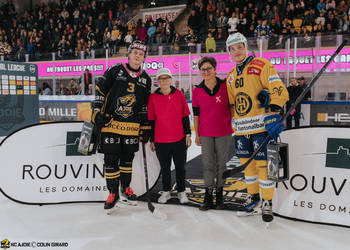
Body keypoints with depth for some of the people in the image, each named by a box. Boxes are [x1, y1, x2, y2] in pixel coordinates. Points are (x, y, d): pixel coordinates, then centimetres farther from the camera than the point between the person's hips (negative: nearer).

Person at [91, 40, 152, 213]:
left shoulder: (145, 79, 10)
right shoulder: (115, 70, 0)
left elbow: (145, 105, 13)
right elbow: (100, 89, 2)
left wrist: (146, 127, 10)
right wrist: (97, 112, -6)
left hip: (132, 126, 3)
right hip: (111, 122, -3)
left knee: (127, 158, 13)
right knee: (111, 159, -1)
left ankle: (126, 190, 28)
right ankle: (113, 193, 12)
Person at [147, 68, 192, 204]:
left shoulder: (179, 95, 1)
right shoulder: (153, 97, -1)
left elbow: (185, 116, 5)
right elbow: (151, 120, 3)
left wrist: (187, 134, 3)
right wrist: (151, 140, 4)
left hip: (179, 139, 0)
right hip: (161, 141, 0)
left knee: (180, 167, 11)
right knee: (165, 168, 13)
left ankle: (181, 192, 25)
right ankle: (166, 192, 28)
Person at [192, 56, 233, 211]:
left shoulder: (225, 86, -7)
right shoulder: (197, 91, -3)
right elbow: (196, 114, 4)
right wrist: (196, 135, 5)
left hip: (224, 132, -1)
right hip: (205, 133, 1)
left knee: (221, 163, 9)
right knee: (207, 164, 5)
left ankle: (219, 195, 23)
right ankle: (208, 197, 15)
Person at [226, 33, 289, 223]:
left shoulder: (261, 65, -3)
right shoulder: (231, 76, 18)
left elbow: (278, 89, -13)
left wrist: (273, 113, -23)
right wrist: (234, 123, 14)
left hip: (261, 125, -6)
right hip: (241, 128, 6)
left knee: (263, 163, -4)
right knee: (246, 163, 13)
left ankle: (267, 203, 12)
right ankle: (253, 196, 30)